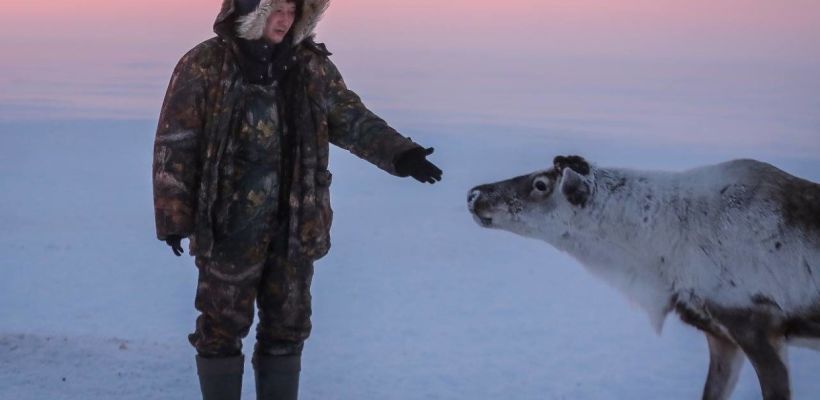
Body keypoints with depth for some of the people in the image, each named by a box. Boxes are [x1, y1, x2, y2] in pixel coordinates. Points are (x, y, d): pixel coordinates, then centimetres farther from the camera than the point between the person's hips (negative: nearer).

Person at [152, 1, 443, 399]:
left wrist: (398, 152, -15)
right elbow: (175, 145, -7)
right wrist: (173, 216, -9)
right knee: (223, 325, 6)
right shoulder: (204, 66, -9)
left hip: (295, 225, 4)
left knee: (287, 325, 13)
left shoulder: (311, 66, 4)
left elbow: (351, 118, 2)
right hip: (230, 226, -4)